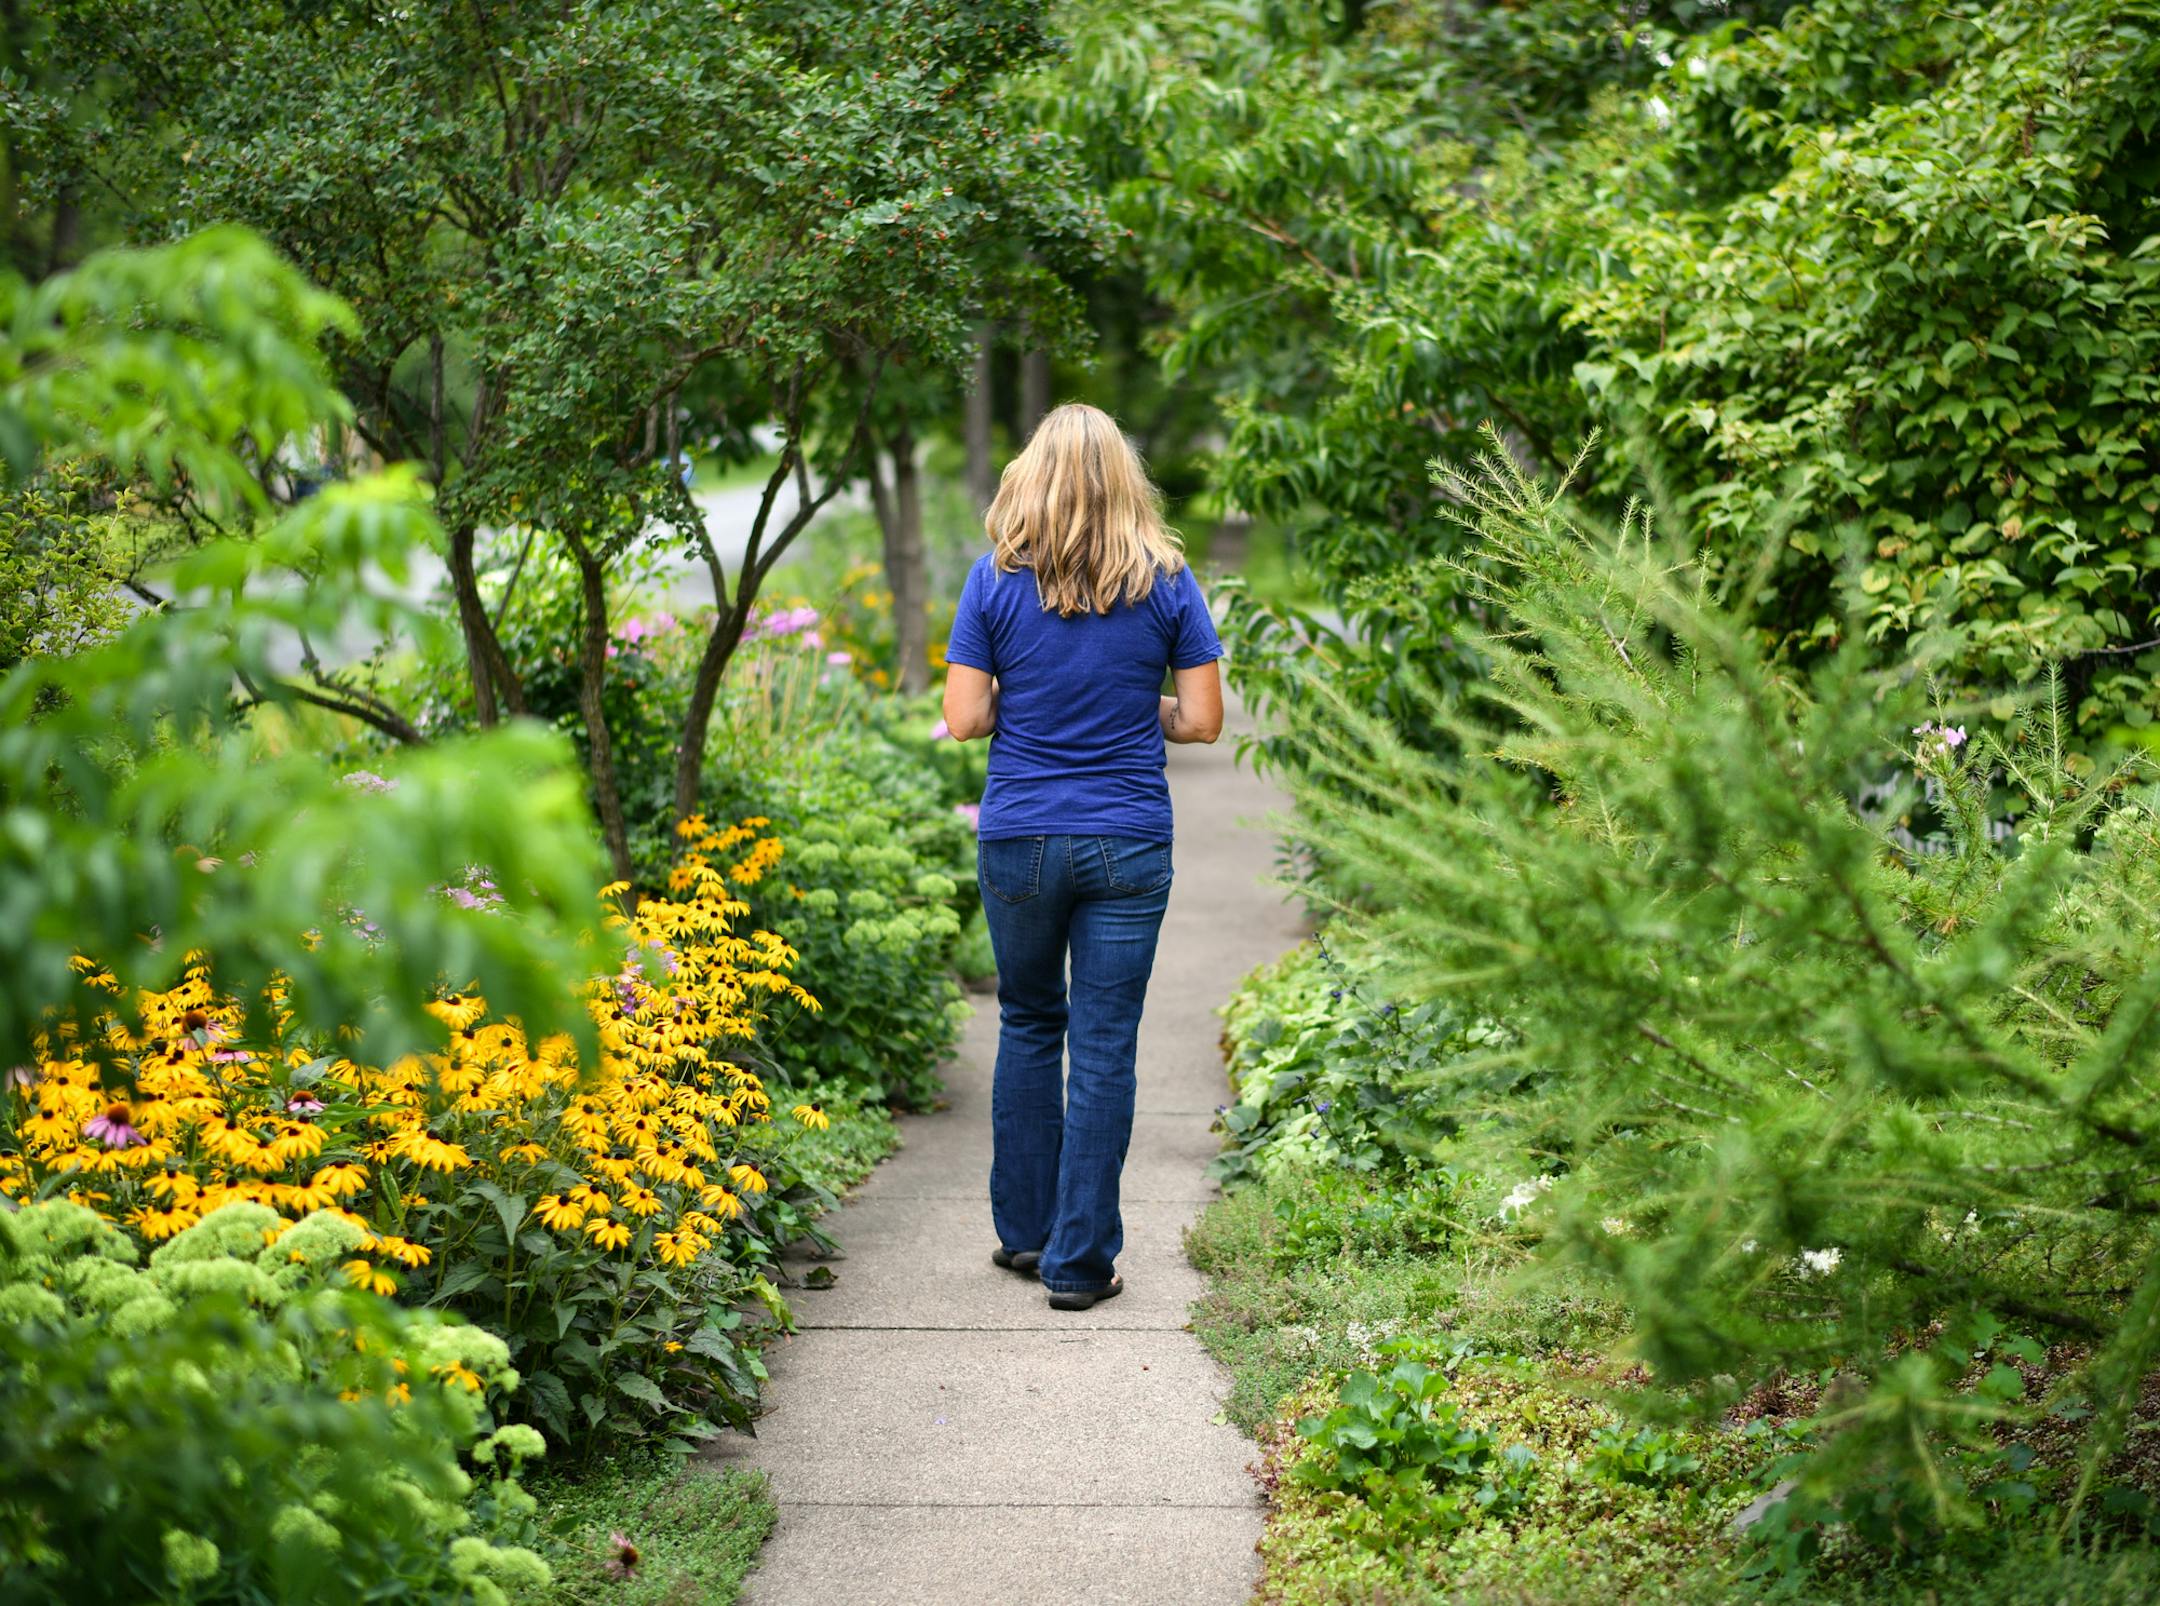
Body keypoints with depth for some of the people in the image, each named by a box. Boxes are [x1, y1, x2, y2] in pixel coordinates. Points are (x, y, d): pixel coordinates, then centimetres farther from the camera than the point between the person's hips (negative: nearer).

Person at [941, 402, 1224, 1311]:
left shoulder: (997, 579, -4)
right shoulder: (1165, 581, -2)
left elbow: (964, 719, -6)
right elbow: (1203, 721, -2)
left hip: (1019, 841, 1)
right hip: (1128, 844, -1)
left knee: (1029, 1026, 19)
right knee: (1104, 1048, 3)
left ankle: (1025, 1232, 27)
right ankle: (1079, 1262, 6)